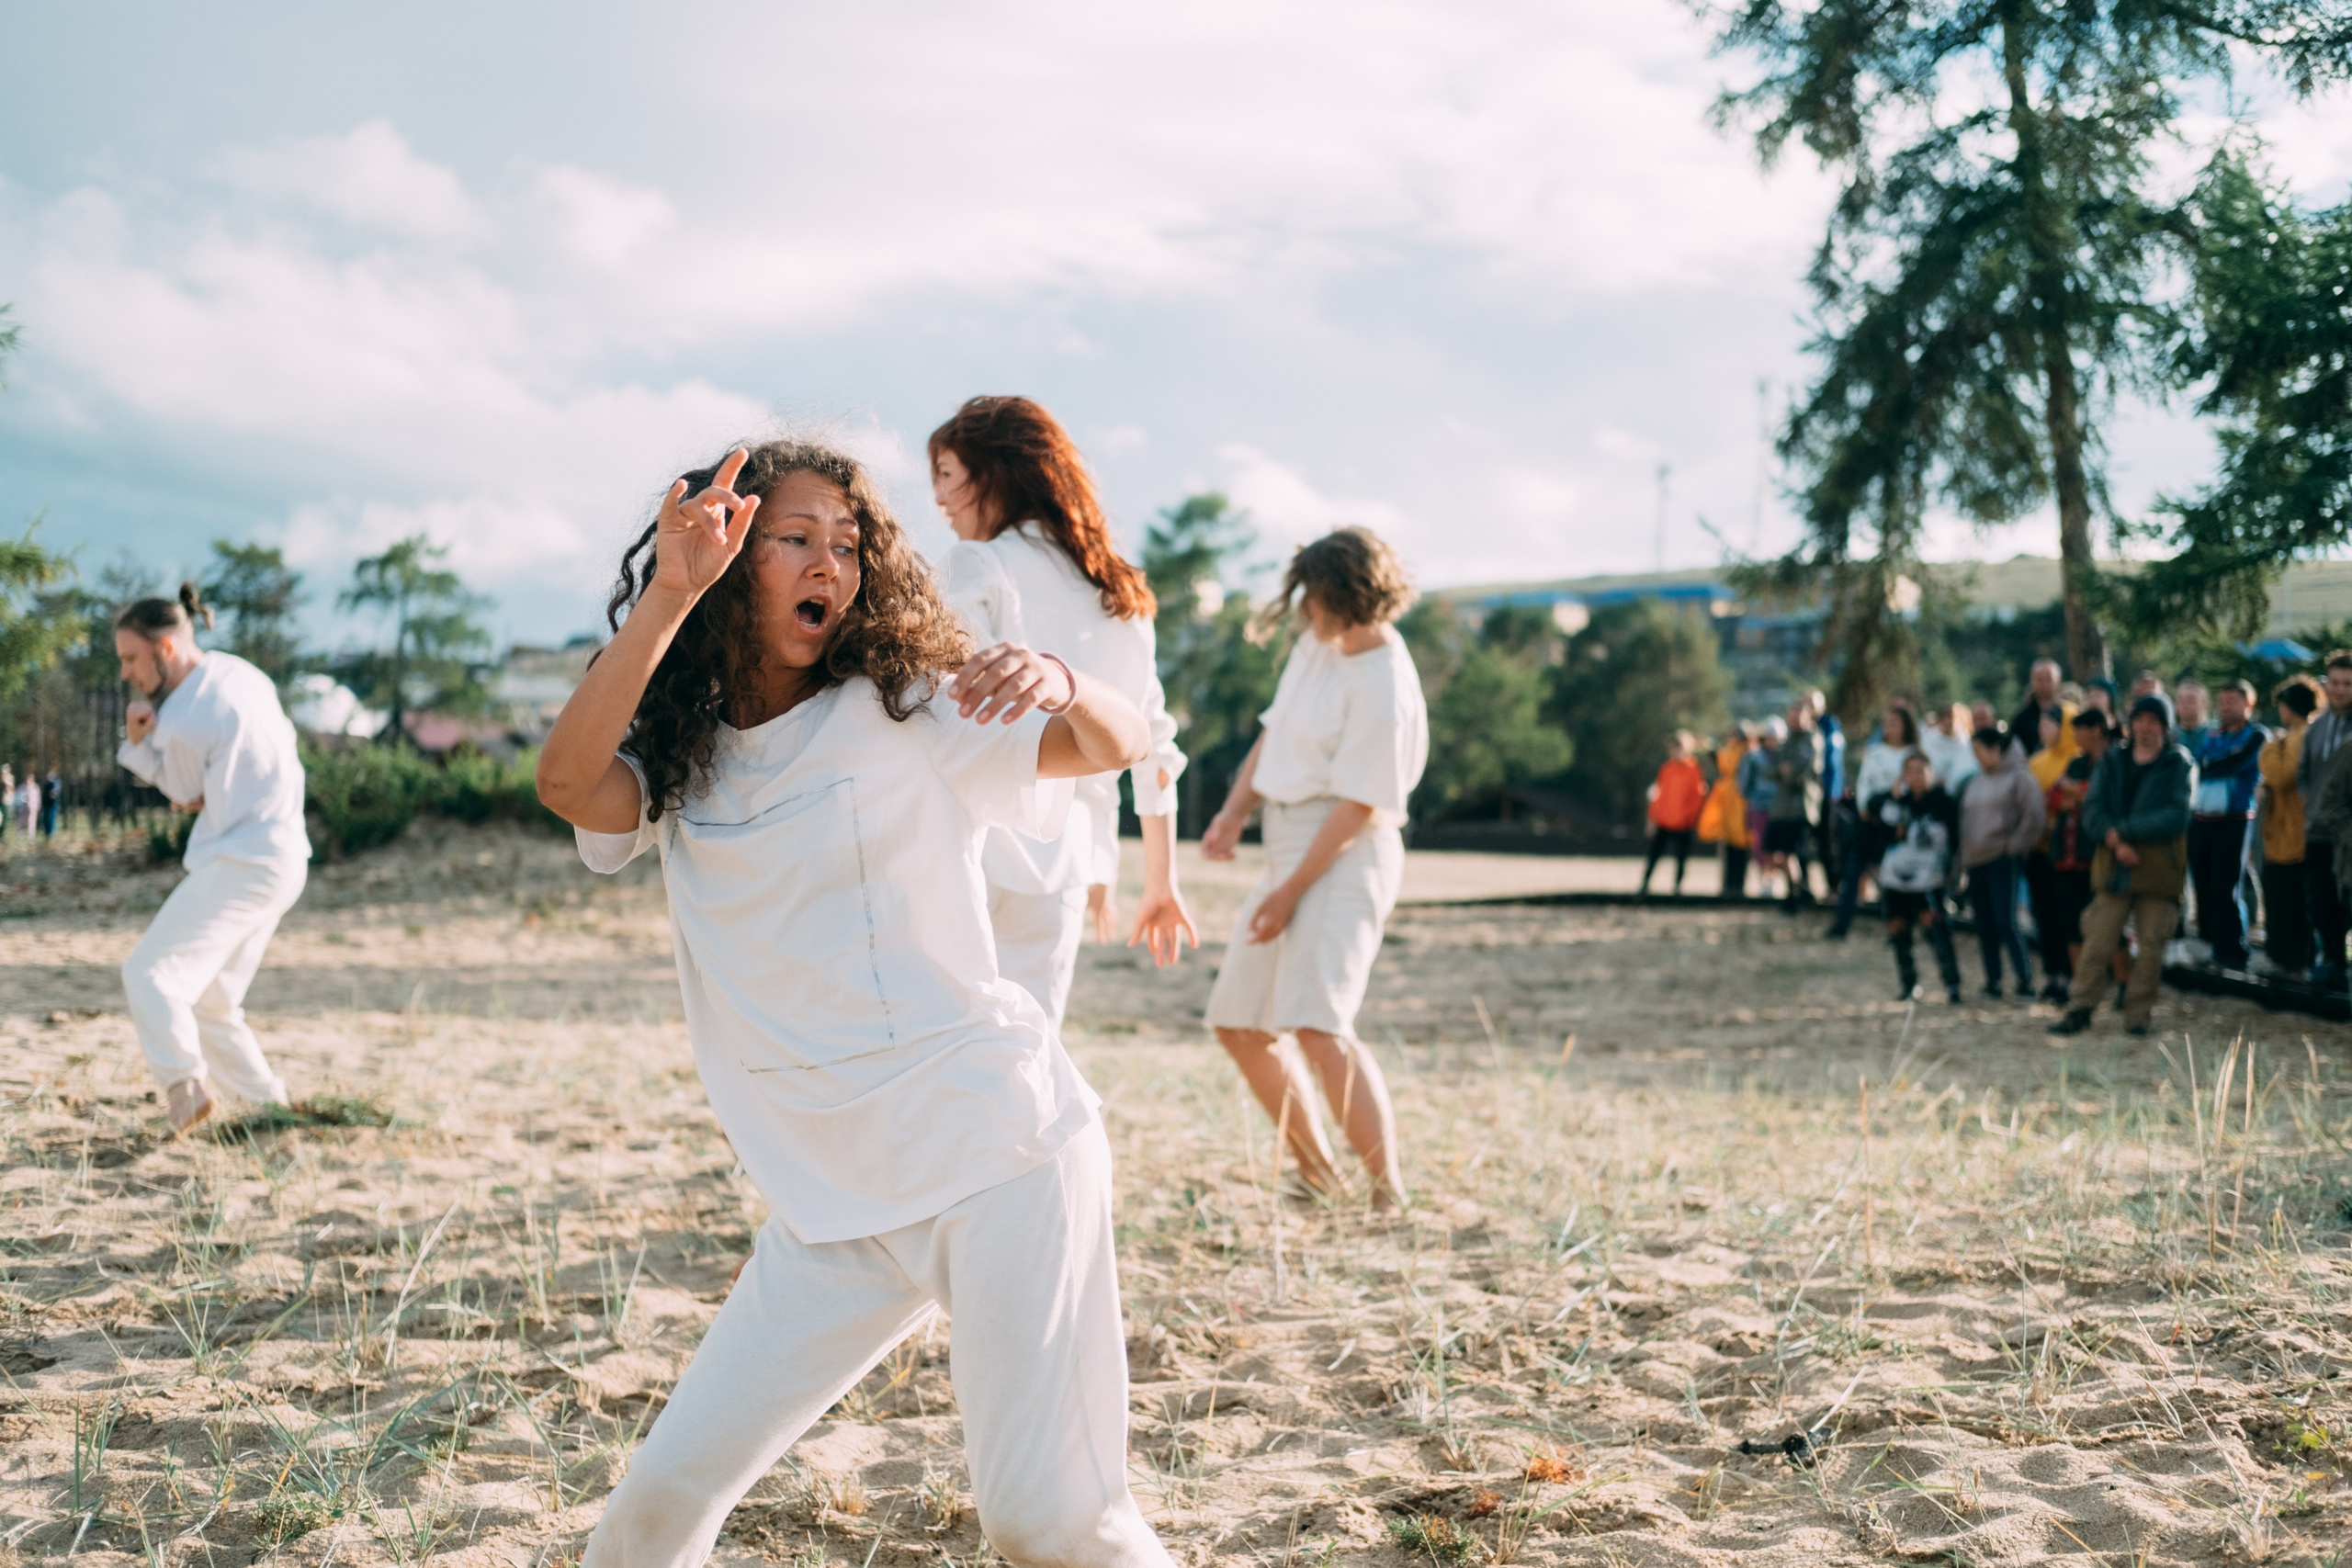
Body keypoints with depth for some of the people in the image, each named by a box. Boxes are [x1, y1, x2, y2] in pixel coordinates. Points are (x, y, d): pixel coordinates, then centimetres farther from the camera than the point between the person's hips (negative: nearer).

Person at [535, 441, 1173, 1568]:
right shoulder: (680, 761, 9)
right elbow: (566, 783, -14)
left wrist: (1061, 686, -36)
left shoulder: (901, 712, -1)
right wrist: (670, 595, -22)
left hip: (996, 1148, -3)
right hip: (830, 1199, 4)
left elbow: (1119, 744, -13)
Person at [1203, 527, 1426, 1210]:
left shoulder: (1383, 686, -18)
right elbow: (1273, 733, 16)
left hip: (1344, 859, -10)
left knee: (1318, 1025, -25)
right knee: (1237, 1025, 13)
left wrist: (1291, 892, -16)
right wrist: (1234, 813, 0)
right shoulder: (1318, 644, 8)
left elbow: (1357, 804, -18)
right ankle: (1317, 1172, 26)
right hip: (1287, 847, 10)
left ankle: (1389, 1190, -17)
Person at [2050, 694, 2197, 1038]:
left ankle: (2138, 1014, 11)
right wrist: (2115, 842, -17)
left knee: (2151, 946, 1)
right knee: (2097, 942, -2)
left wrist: (2124, 831, -15)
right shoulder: (2112, 762, 11)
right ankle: (2080, 1008, 4)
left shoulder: (2180, 765, 1)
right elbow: (2092, 811, 1)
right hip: (2114, 868, 2)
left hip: (2159, 870, -2)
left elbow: (2176, 817, -12)